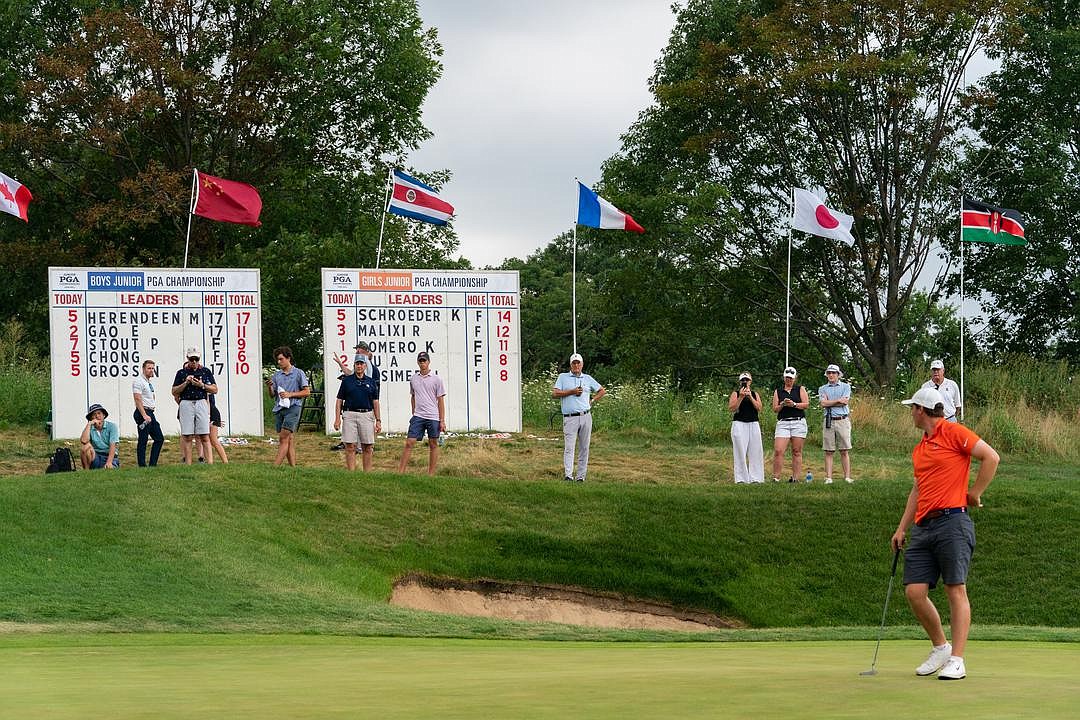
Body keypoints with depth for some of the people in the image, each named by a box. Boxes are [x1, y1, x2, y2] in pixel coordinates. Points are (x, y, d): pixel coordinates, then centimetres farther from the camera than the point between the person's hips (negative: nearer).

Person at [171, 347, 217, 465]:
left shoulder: (206, 371, 11)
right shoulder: (181, 373, 10)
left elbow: (215, 389, 10)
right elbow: (174, 391, 6)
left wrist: (202, 385, -6)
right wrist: (186, 383, -7)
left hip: (202, 403, 0)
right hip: (186, 404, 0)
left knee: (204, 437, -6)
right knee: (187, 437, -2)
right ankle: (188, 464, -1)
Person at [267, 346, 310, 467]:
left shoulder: (298, 373, 2)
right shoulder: (277, 375, 15)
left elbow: (307, 391, 0)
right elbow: (272, 395, 16)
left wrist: (290, 394, -10)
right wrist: (269, 387, -6)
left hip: (293, 408, -6)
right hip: (279, 408, 6)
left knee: (283, 438, -14)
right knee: (288, 439, 6)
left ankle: (275, 466, -20)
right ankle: (293, 467, 9)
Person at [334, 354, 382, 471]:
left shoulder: (371, 382, 10)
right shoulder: (346, 380, 7)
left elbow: (375, 402, 11)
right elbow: (339, 401, 6)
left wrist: (378, 421, 4)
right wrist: (337, 418, -4)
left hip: (367, 415, 1)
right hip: (349, 415, -1)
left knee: (368, 447, 2)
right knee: (350, 446, -4)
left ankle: (367, 474, 8)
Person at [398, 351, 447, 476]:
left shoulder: (436, 379, -1)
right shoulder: (413, 378, 10)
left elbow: (440, 401, -1)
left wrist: (442, 421, -5)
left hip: (433, 417, -3)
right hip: (418, 416, 3)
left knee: (433, 445, 3)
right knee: (409, 443, -5)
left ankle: (431, 474, 8)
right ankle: (400, 472, -7)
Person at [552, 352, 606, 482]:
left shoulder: (588, 378, 15)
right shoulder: (563, 377, 9)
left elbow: (602, 391, 25)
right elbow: (554, 393, -2)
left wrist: (592, 401, 10)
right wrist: (572, 391, -9)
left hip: (586, 417, 3)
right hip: (570, 418, -3)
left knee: (584, 447, 3)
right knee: (569, 447, -12)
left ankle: (581, 476, 6)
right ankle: (568, 475, -21)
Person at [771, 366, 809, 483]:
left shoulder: (800, 389, 12)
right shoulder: (778, 391, 16)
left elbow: (806, 404, 0)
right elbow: (775, 409, 10)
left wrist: (794, 404, -13)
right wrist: (782, 405, -10)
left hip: (798, 422, -1)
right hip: (783, 423, 1)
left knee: (797, 451, -1)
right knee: (778, 451, -12)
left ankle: (796, 477, 1)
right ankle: (775, 477, -12)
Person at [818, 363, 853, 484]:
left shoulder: (845, 387, 9)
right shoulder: (822, 389, 13)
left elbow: (845, 402, -6)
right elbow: (823, 403, -3)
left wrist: (829, 403, -2)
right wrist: (838, 400, -5)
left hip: (843, 420, -1)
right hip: (829, 421, 1)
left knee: (844, 451, -1)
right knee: (828, 452, -1)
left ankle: (847, 477, -1)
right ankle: (828, 477, -1)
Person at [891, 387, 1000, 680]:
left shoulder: (953, 432, -3)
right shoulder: (919, 449, 22)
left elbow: (991, 457, -8)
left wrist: (975, 493, -4)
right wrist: (902, 528, 21)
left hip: (952, 522, -8)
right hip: (923, 527, 8)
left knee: (956, 590, -6)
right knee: (914, 591, -1)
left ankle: (956, 660, -7)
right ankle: (940, 648, 16)